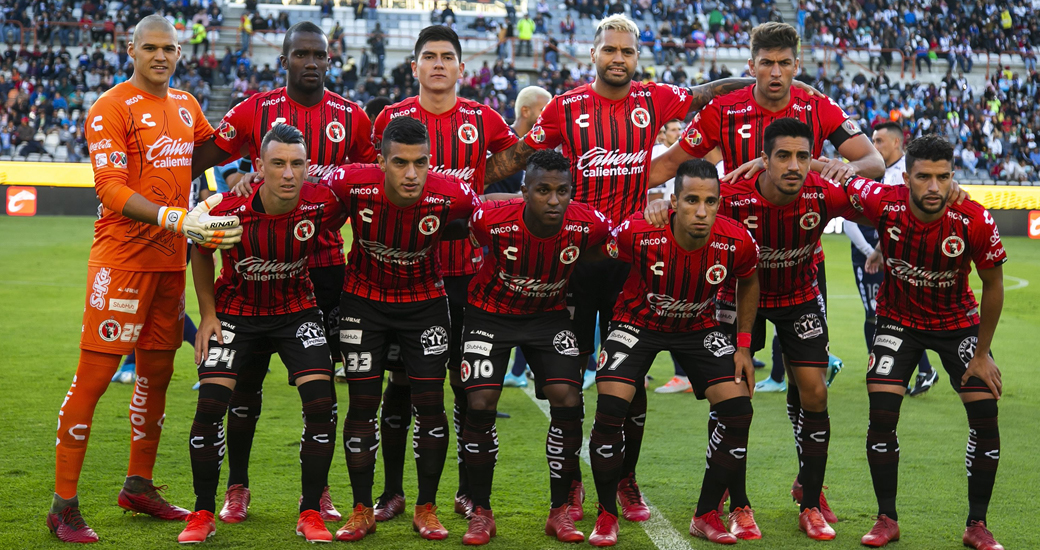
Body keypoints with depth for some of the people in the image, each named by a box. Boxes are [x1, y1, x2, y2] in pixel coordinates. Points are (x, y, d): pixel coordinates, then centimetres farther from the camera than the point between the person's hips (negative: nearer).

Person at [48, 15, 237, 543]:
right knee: (95, 374, -8)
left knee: (157, 371, 15)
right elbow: (111, 189, -18)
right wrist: (179, 219, -28)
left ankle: (139, 485, 30)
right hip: (122, 257, -7)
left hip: (169, 260, 8)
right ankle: (64, 504, -4)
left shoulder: (185, 105, 14)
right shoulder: (111, 108, -9)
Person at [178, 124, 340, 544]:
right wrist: (207, 314, -4)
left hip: (296, 310, 1)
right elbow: (202, 253, -2)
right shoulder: (229, 211, -24)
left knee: (321, 403, -13)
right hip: (237, 311, -1)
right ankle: (203, 514, 6)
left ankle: (310, 513, 1)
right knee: (210, 404, -11)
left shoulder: (323, 204, -23)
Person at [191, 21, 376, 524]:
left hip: (325, 263, 1)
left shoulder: (350, 118, 5)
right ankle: (237, 486, 17)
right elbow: (197, 160, 4)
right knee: (247, 377, 3)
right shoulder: (254, 111, 0)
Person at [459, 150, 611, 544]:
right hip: (491, 314, -1)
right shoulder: (492, 220, -30)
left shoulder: (588, 225, -24)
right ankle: (480, 513, 4)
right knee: (481, 405, -12)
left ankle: (561, 511, 4)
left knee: (567, 401, -12)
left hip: (550, 316, 2)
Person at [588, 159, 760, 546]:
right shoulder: (638, 233, -32)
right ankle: (606, 515, 3)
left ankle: (706, 515, 7)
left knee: (737, 408, -11)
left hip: (700, 327, 2)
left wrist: (744, 344, -1)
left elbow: (748, 280, 0)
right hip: (639, 322, -2)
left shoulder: (737, 242, -25)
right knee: (610, 409, -18)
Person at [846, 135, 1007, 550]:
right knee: (882, 413, -12)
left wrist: (981, 354, -8)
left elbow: (993, 286, -12)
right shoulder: (882, 204, -27)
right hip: (898, 319, 0)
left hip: (958, 323, 0)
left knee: (985, 413, -10)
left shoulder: (974, 221, -28)